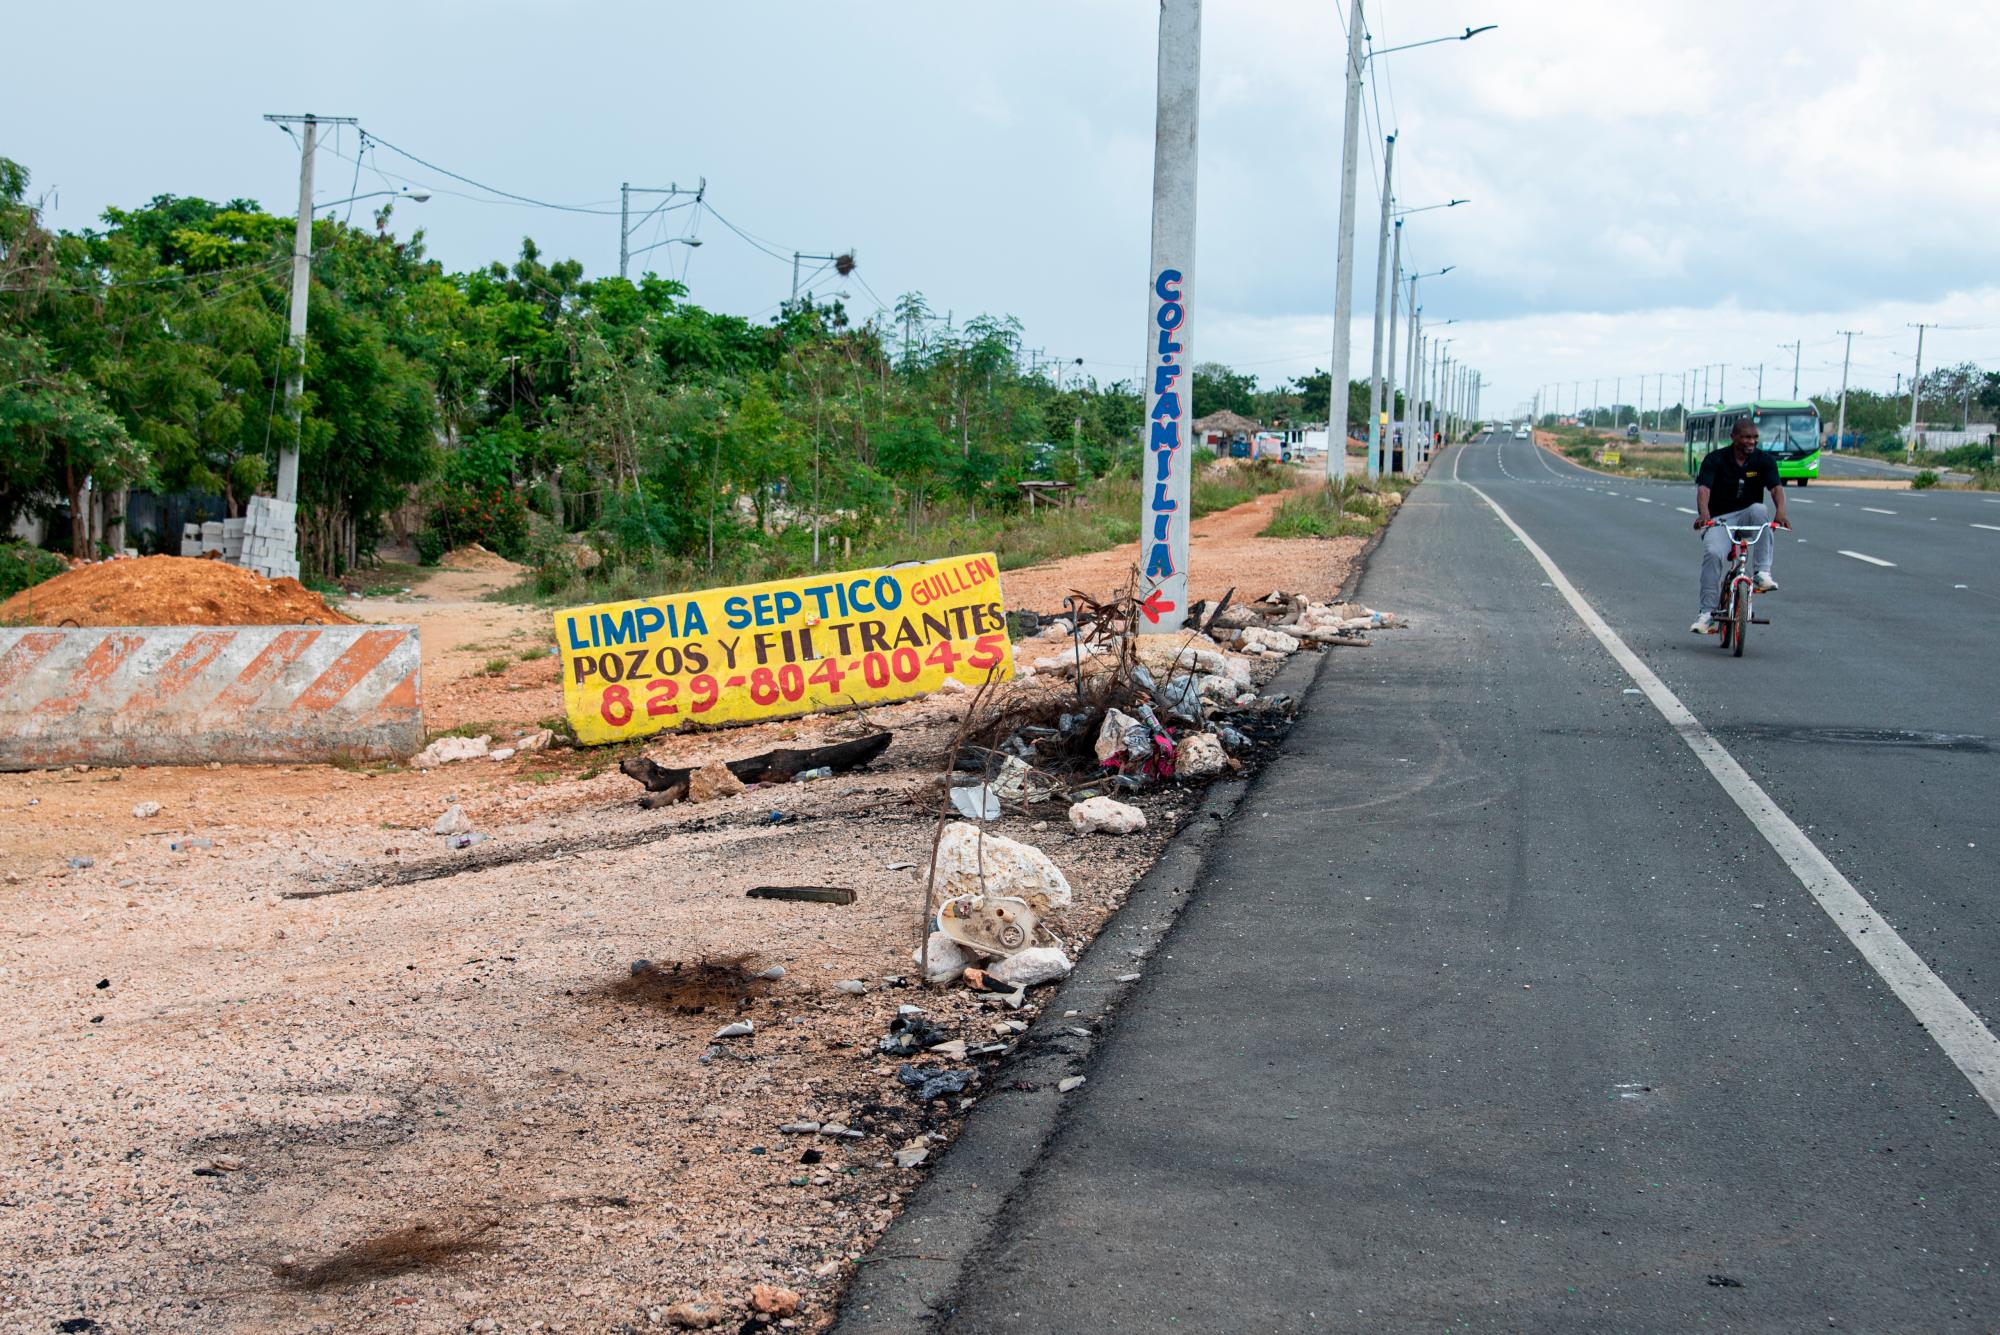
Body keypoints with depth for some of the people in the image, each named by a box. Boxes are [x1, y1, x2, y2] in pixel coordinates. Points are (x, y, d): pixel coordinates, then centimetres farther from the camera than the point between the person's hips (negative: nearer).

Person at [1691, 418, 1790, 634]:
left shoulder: (1764, 461, 0)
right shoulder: (1715, 460, -5)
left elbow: (1776, 487, -15)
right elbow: (1703, 488, -20)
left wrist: (1780, 512, -37)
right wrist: (1703, 514, -41)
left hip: (1747, 517, 1)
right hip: (1719, 519, -1)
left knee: (1760, 510, -33)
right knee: (1713, 554, -29)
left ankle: (1762, 572, -28)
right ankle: (1708, 614, -24)